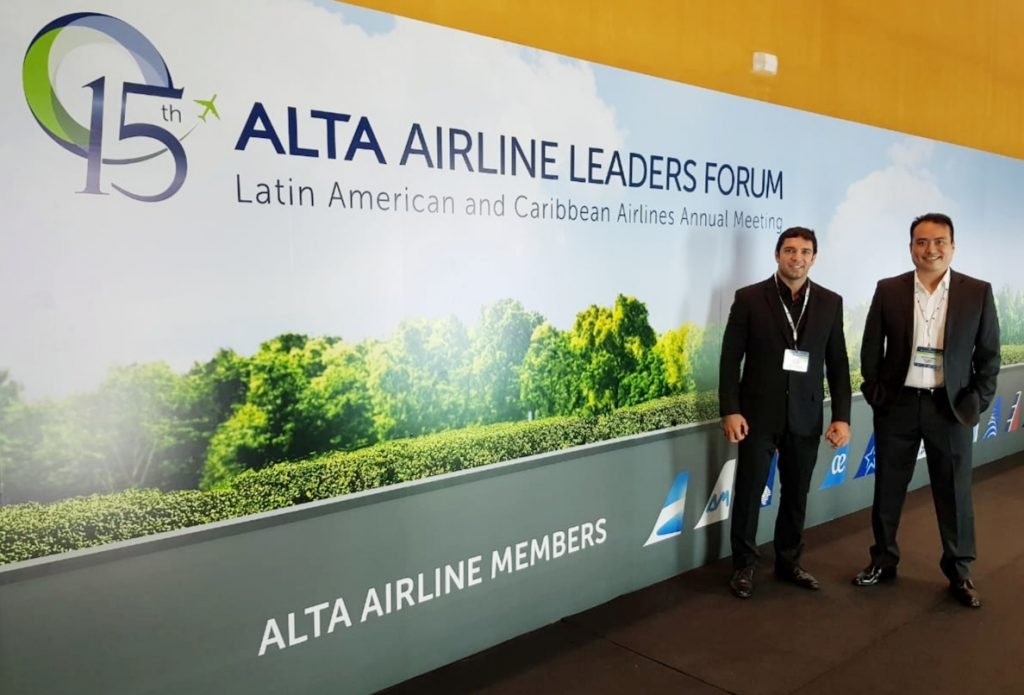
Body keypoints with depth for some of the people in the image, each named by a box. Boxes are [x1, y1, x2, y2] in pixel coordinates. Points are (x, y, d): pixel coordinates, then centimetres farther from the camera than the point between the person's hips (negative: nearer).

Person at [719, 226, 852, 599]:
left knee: (797, 494, 12)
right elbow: (730, 359, -5)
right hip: (758, 413, -2)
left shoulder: (830, 302, 5)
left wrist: (842, 416, 0)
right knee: (748, 492, 5)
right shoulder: (749, 298, -4)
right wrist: (730, 411, -12)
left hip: (806, 415, 3)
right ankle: (744, 565, 21)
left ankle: (789, 561, 30)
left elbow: (838, 364, 6)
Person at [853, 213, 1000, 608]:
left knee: (954, 493, 8)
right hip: (897, 405, 1)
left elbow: (989, 354, 1)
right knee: (888, 488, 10)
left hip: (951, 407, 0)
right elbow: (871, 348, 4)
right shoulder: (888, 290, -1)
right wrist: (875, 394, -2)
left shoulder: (978, 292, -1)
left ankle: (959, 572, 25)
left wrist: (977, 404, -5)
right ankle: (883, 561, 26)